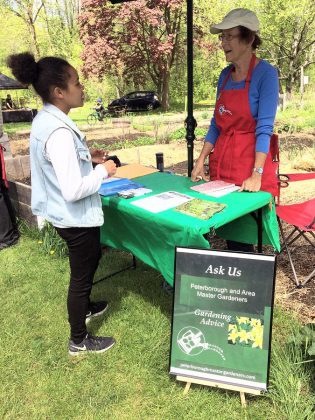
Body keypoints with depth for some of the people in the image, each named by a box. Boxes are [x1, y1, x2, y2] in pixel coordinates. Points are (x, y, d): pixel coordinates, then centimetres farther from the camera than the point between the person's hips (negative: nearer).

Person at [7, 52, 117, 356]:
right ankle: (78, 341, 31)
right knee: (81, 274, 9)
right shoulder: (59, 131, -28)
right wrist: (103, 171, -17)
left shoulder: (43, 120, 2)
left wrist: (86, 157, 7)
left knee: (91, 260, 30)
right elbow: (73, 190, -32)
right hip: (76, 217, -10)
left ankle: (83, 307, 53)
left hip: (66, 215, 10)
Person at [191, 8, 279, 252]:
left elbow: (264, 127, -15)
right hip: (221, 163, 6)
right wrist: (201, 161, 5)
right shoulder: (225, 75, 9)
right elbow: (216, 124, 12)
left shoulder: (266, 73, -9)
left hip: (250, 161, -6)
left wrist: (256, 174, -22)